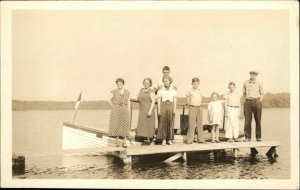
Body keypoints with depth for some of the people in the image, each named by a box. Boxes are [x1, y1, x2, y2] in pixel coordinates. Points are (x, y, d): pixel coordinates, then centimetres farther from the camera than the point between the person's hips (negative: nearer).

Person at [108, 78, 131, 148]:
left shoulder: (127, 92, 7)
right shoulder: (114, 91, 0)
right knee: (116, 125, -1)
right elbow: (109, 100, 3)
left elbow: (128, 102, 8)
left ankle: (124, 142, 3)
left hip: (124, 110, 2)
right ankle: (117, 141, 8)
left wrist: (128, 112, 2)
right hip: (116, 111, -2)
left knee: (124, 126, 0)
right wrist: (114, 107, -2)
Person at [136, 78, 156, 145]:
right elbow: (138, 99, 21)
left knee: (148, 124, -3)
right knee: (142, 124, 7)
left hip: (148, 110, -7)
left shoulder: (151, 91, -11)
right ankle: (145, 138, 13)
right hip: (142, 110, 7)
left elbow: (153, 101, -17)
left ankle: (148, 139, 3)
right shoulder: (141, 90, 9)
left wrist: (150, 110, -23)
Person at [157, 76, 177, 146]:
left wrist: (174, 108, -4)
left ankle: (169, 139, 8)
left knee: (170, 122, 1)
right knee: (163, 122, -5)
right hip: (163, 106, -1)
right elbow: (158, 100, 3)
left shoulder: (173, 90, 9)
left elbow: (175, 100, 6)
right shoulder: (160, 90, 5)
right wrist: (159, 109, -4)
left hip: (171, 106, 1)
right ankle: (163, 139, -1)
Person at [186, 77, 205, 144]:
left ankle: (200, 139, 11)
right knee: (191, 124, -6)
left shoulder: (200, 91, 7)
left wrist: (199, 105, 14)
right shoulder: (190, 91, -3)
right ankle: (189, 140, -2)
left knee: (199, 124, 6)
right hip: (192, 108, -4)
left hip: (199, 108, 4)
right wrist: (190, 106, 8)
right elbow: (188, 99, 7)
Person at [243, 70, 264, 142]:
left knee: (258, 120, -1)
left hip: (256, 101, 0)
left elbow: (261, 94, 11)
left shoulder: (259, 83, 4)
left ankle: (258, 137, 5)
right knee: (247, 120, -4)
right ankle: (247, 137, -1)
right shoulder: (245, 83, 7)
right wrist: (246, 101, 7)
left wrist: (259, 103, 1)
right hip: (248, 102, 1)